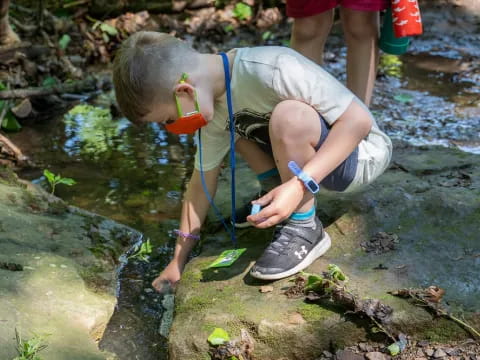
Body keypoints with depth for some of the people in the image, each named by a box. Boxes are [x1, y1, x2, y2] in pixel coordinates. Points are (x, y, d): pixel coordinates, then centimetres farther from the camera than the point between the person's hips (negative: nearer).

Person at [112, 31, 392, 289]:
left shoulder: (272, 70, -31)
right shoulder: (214, 103, -5)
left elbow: (358, 119, -31)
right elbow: (202, 181, 5)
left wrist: (299, 185, -38)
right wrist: (178, 261, 8)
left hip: (363, 153, -7)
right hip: (318, 154, 8)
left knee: (287, 116, -35)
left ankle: (304, 229, -15)